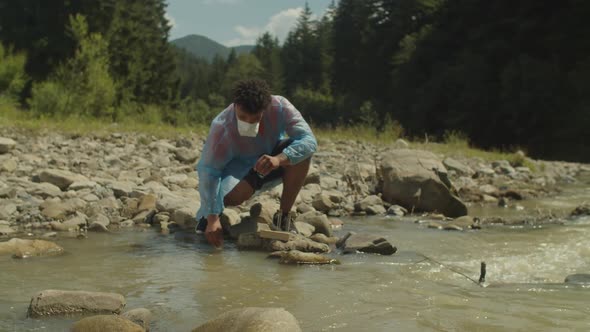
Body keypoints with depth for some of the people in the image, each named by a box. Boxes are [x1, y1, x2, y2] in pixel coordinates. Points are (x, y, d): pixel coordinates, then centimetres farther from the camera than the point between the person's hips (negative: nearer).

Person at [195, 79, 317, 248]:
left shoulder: (280, 107, -27)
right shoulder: (221, 127, -32)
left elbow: (309, 140, -33)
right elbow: (208, 171, -32)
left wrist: (279, 159, -52)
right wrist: (212, 219, -39)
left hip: (273, 162, 3)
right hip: (240, 167, -3)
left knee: (301, 151, -28)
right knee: (231, 196, -36)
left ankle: (284, 215, -13)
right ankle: (206, 214, 3)